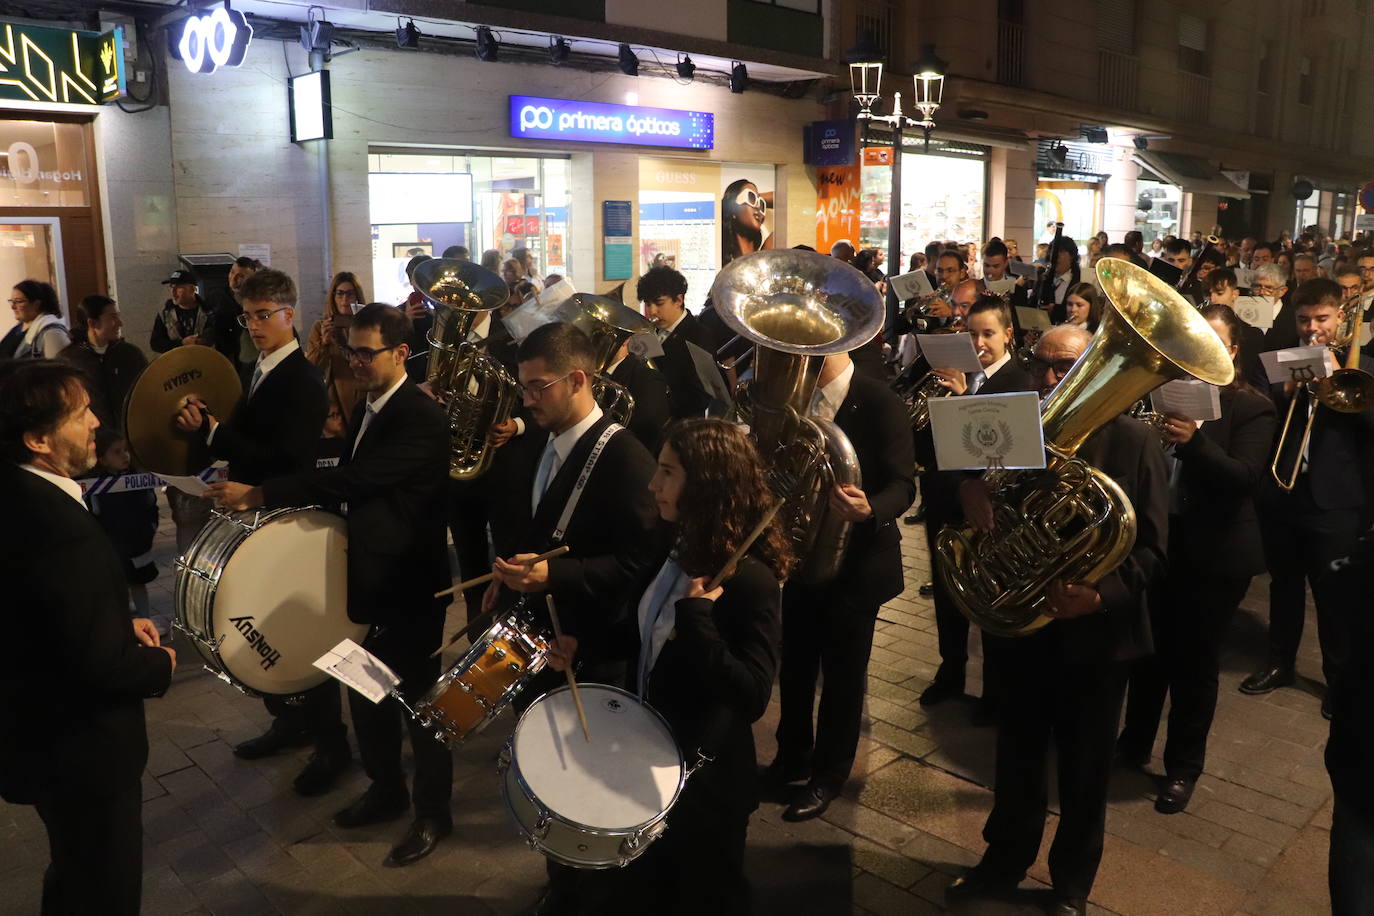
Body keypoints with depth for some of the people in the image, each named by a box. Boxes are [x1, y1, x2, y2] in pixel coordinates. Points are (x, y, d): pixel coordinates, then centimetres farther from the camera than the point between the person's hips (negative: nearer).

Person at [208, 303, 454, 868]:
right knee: (365, 692, 18)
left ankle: (433, 814, 24)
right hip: (369, 578, 9)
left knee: (416, 697, 5)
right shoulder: (365, 412, 10)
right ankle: (386, 791, 39)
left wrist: (256, 494, -27)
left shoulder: (422, 418, -20)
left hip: (409, 586, -9)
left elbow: (353, 480, -29)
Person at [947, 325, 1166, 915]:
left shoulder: (1133, 441, -9)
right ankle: (1004, 863, 40)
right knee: (1016, 759, 18)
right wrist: (969, 490, -23)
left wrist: (1100, 593, -28)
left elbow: (1151, 548, -11)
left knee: (1083, 772, 15)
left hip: (1095, 633, -2)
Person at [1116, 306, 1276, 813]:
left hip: (1215, 553, -3)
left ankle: (1183, 766, 26)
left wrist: (1194, 442, -33)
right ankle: (1134, 741, 36)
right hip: (1156, 539, 3)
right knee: (1149, 649, 15)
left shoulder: (1252, 408, -6)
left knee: (1195, 662, 9)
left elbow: (1246, 478, -19)